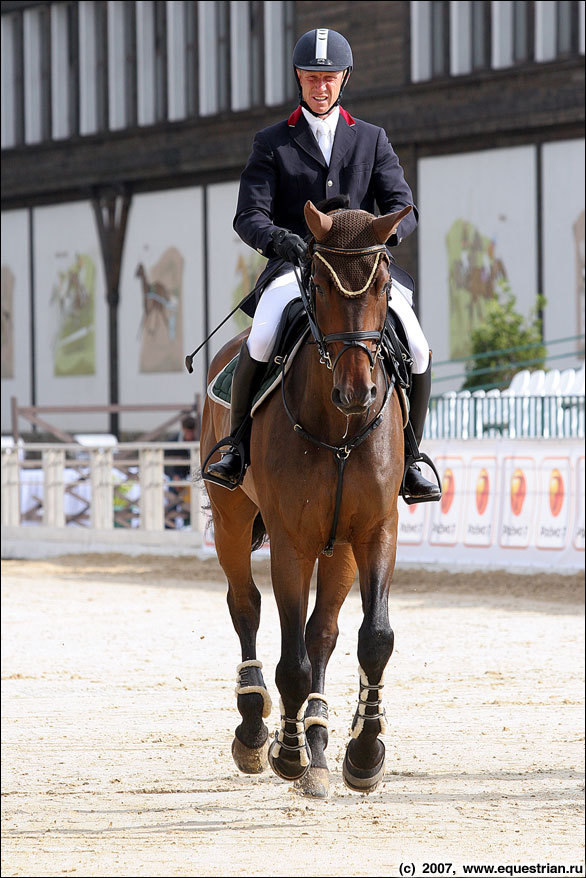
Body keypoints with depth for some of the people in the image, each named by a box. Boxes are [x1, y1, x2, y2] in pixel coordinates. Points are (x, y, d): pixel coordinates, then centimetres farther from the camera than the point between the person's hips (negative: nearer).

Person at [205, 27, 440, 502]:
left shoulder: (371, 139, 15)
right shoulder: (272, 143, 10)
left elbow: (403, 206, 6)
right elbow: (249, 217, 1)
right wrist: (277, 238, -24)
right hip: (294, 266, -2)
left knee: (417, 350, -21)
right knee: (261, 344, -32)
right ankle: (238, 443, -11)